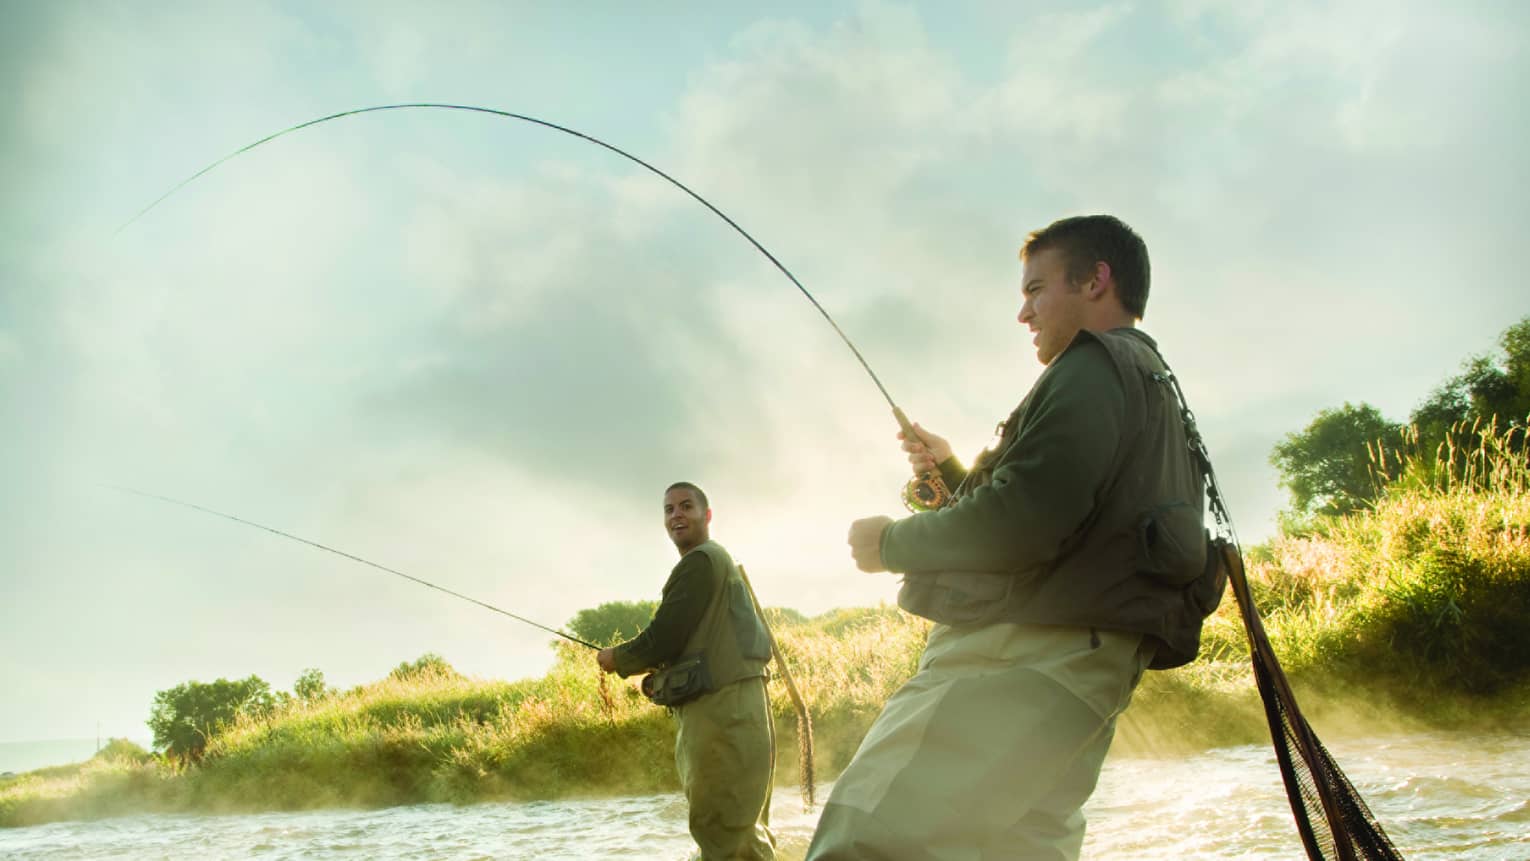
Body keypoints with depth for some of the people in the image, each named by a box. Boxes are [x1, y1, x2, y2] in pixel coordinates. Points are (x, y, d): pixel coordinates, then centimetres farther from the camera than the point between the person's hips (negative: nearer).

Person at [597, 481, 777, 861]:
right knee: (742, 827, 16)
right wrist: (661, 671, 18)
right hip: (730, 706, 11)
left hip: (721, 709, -11)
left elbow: (663, 637, -13)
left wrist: (617, 659, 4)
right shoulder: (722, 561, 24)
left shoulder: (700, 562, -9)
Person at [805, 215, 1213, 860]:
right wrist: (953, 468, 26)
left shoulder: (1096, 365, -5)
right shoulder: (1153, 386, 29)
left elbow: (1022, 526, -20)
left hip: (1028, 655, -11)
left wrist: (891, 543, -5)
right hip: (1076, 670, 11)